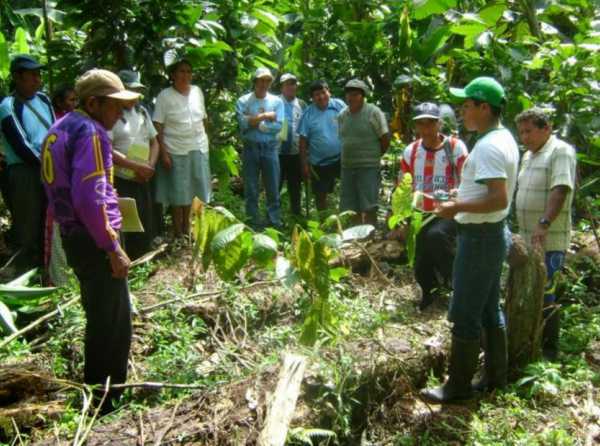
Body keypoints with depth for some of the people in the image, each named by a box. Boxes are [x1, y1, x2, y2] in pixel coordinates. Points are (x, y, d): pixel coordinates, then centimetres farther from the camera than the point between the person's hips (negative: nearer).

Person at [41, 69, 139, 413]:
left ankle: (95, 393, 33)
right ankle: (107, 402, 12)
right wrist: (113, 248, -20)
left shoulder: (62, 128, 14)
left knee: (98, 317, 21)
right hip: (93, 240, -10)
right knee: (114, 323, 1)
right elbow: (90, 199, -26)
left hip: (75, 236, 10)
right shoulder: (89, 131, -17)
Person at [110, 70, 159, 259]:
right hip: (119, 181, -7)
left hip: (142, 181, 7)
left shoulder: (141, 111, 13)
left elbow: (154, 142, 16)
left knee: (145, 229, 13)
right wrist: (137, 166, -18)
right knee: (124, 231, -6)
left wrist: (149, 167, -2)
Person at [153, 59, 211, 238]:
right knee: (177, 192, 1)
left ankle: (187, 228, 28)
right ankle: (178, 233, 13)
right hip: (175, 151, -5)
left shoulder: (197, 92, 8)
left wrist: (204, 140, 12)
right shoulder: (165, 96, -6)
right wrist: (163, 153, -15)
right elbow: (158, 127, -9)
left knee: (191, 190, 13)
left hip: (199, 149, 5)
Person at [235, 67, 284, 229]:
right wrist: (265, 116, -11)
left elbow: (278, 126, -6)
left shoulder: (277, 101, 6)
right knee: (251, 189, 5)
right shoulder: (243, 101, 3)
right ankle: (253, 224, 14)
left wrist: (254, 122, -8)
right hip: (250, 148, -1)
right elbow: (243, 123, -13)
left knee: (273, 188, 5)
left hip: (270, 148, 1)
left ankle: (275, 223, 14)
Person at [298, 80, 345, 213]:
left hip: (341, 159, -1)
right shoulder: (308, 113, -4)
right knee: (320, 196, 12)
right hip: (319, 163, 1)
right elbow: (303, 140, -3)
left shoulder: (339, 105, -4)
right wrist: (304, 164, -5)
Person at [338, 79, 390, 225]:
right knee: (350, 208, 10)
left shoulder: (373, 112, -7)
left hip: (368, 167, -6)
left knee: (369, 208, -6)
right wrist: (350, 155, 10)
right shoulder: (343, 115, 10)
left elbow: (385, 139, -5)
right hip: (347, 166, 6)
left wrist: (374, 155, 3)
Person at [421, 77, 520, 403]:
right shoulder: (503, 140, 10)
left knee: (465, 315, 0)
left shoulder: (488, 147, -22)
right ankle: (495, 375, 29)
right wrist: (464, 197, 14)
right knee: (490, 310, 18)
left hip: (480, 237, -10)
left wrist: (458, 208, -22)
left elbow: (499, 199, -29)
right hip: (492, 233, 10)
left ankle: (458, 386, 10)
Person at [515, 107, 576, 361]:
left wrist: (544, 223, -37)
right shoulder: (528, 155, 16)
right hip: (527, 238, 9)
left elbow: (560, 190, -25)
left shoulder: (560, 152, -12)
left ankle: (549, 350, 7)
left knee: (543, 295, -6)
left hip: (549, 241, -9)